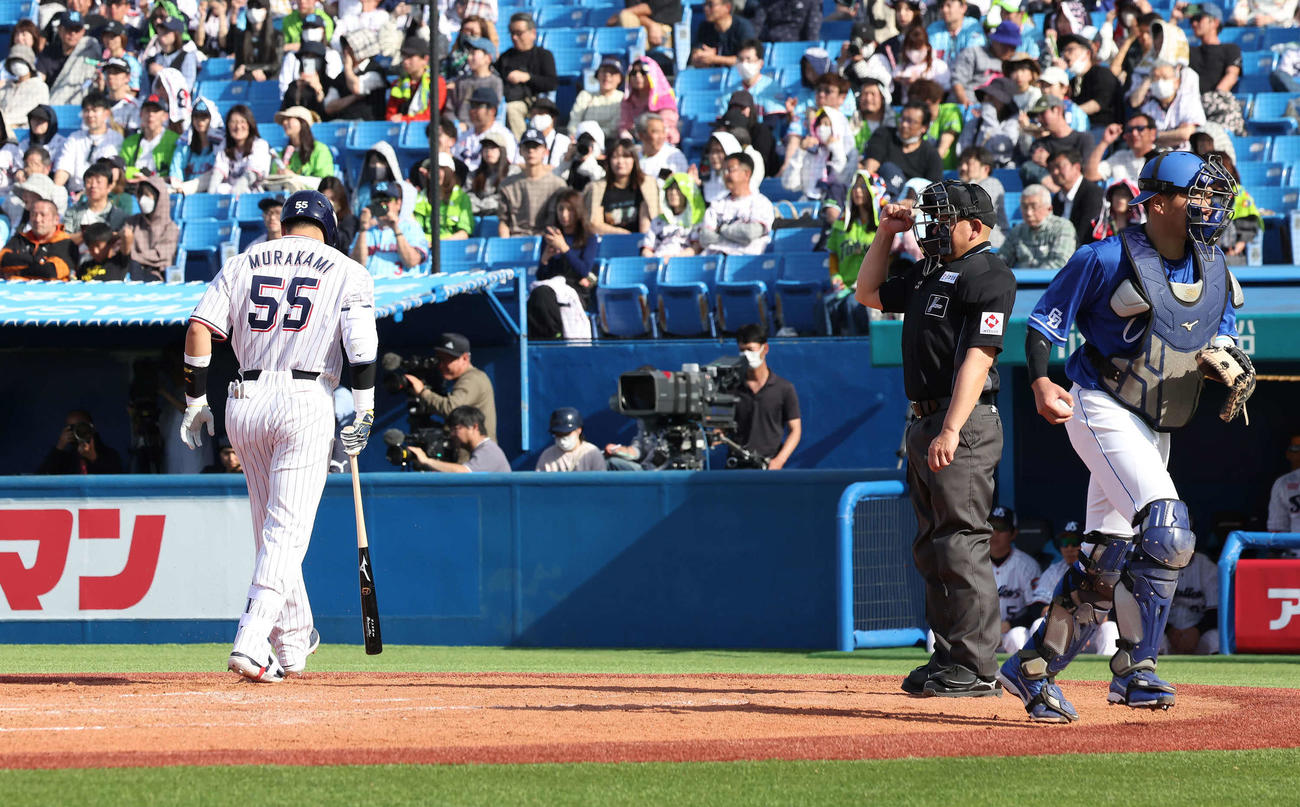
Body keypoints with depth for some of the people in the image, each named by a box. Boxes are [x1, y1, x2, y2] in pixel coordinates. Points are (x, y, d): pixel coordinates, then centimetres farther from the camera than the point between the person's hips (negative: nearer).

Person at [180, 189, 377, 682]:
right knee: (287, 531, -7)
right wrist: (363, 417, -2)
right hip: (305, 402, -4)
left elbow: (199, 330, 4)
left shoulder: (243, 264, 13)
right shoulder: (348, 272, 6)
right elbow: (362, 350, -6)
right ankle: (251, 644, -22)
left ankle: (292, 644, 26)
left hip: (244, 403, 4)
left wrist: (195, 401, 8)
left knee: (272, 529, 17)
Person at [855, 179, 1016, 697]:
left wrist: (951, 430, -28)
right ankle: (948, 659, 17)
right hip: (924, 423, 10)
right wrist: (886, 234, 20)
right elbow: (869, 294, 33)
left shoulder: (989, 277, -10)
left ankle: (975, 669, -10)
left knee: (962, 546, -11)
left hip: (965, 426, -10)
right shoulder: (932, 275, 19)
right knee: (932, 548, 12)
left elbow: (978, 357, -20)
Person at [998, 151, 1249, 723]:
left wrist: (1228, 360, -4)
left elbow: (1222, 329, 21)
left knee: (1107, 561, 8)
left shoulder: (1213, 267, 9)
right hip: (1102, 412, -8)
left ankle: (1033, 670, 19)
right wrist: (1041, 383, -25)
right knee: (1166, 530, -24)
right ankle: (1136, 668, -17)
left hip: (1155, 429, 8)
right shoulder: (1109, 259, -11)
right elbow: (1045, 320, -8)